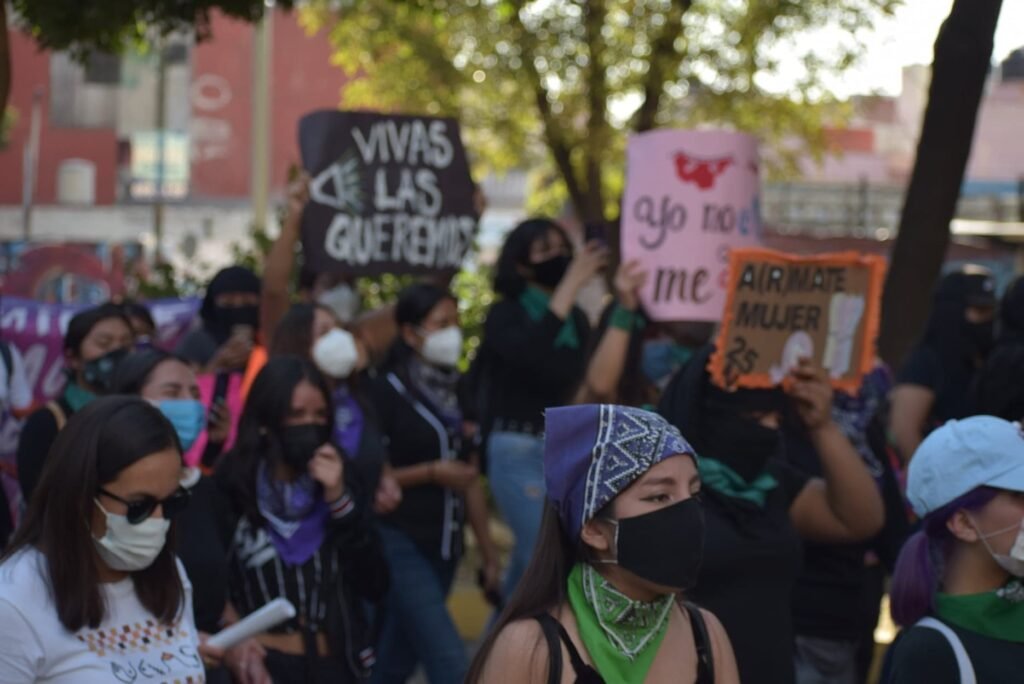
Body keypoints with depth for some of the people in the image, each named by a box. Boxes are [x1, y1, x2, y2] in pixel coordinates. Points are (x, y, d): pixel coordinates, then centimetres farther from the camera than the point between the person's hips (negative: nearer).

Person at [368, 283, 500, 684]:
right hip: (400, 542, -6)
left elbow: (471, 480, 14)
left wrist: (488, 553, 13)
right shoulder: (388, 392, -8)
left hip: (444, 545, 6)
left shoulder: (455, 393, 11)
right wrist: (430, 473, -18)